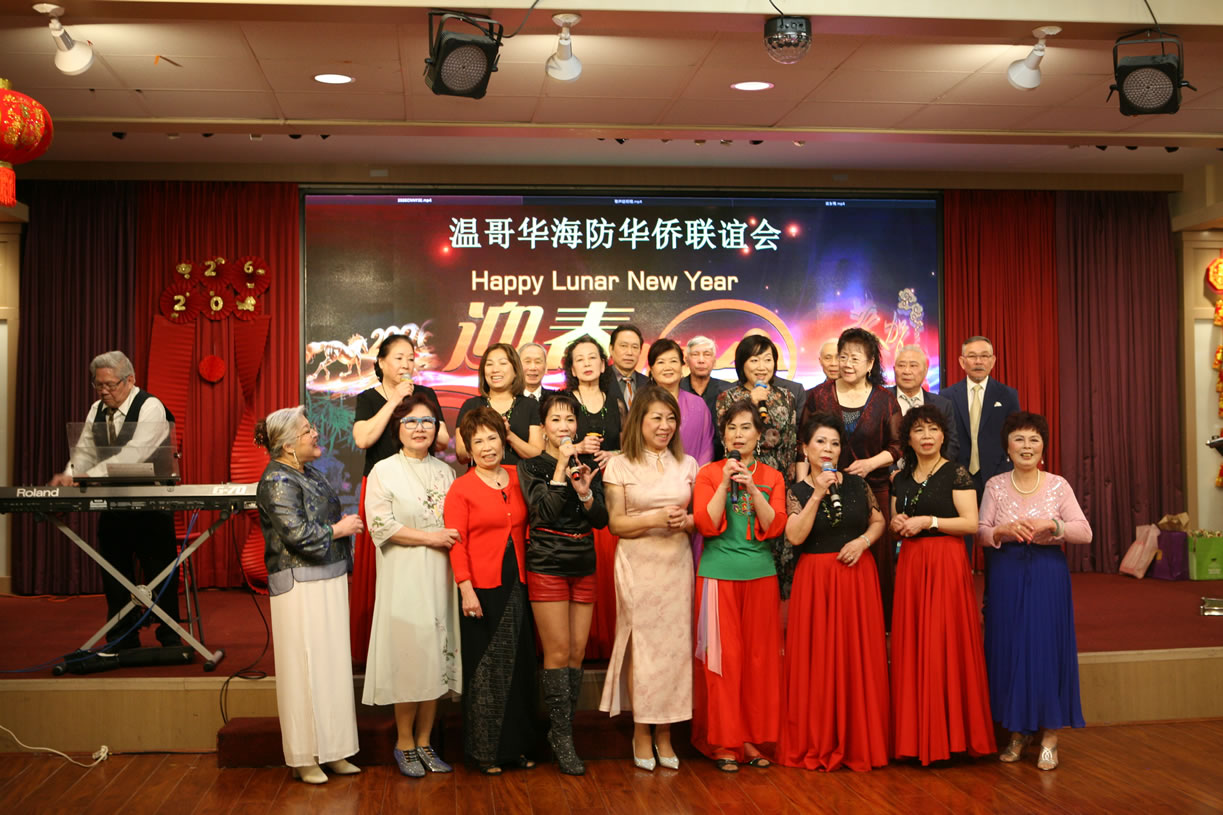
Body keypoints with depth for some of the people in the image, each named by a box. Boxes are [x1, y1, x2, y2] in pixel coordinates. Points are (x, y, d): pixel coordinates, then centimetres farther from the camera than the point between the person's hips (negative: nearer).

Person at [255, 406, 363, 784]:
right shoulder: (278, 481, -13)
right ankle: (304, 758, 7)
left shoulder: (311, 474, 14)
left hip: (329, 581, 9)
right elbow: (297, 533, -21)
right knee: (305, 667, -3)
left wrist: (348, 526, 8)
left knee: (332, 664, 11)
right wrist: (339, 529, -11)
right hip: (300, 586, -9)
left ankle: (331, 750, 20)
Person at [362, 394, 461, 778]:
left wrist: (455, 540, -1)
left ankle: (424, 742, 16)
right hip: (403, 577, -4)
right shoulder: (384, 471, 0)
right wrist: (429, 537, -12)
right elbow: (380, 525, -10)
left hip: (439, 575, 4)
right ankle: (404, 743, 11)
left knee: (436, 656, 5)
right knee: (409, 654, -5)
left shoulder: (444, 472, 14)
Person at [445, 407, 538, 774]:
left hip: (517, 585, 4)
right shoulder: (461, 489, -5)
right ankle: (485, 750, 16)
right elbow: (456, 544, -8)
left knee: (519, 664, 10)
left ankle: (516, 744, 24)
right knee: (484, 667, 3)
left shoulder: (517, 478, 8)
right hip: (482, 588, -4)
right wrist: (466, 589, -14)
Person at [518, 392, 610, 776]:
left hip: (584, 567, 4)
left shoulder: (588, 464, 11)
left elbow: (602, 518, 5)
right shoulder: (531, 466, 0)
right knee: (558, 652, -5)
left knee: (578, 652, 5)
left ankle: (560, 730, 16)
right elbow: (544, 511, -14)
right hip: (548, 566, -4)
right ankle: (563, 737, 3)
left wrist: (585, 493, -13)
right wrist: (561, 468, -14)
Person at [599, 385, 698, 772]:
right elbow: (616, 523, -2)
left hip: (677, 563, 3)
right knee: (641, 644, -3)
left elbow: (699, 518, 15)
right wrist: (655, 518, -15)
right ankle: (641, 731, 10)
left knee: (675, 644, 1)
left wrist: (686, 521, -7)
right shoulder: (620, 466, 1)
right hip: (637, 564, -3)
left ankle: (664, 732, 12)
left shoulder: (687, 464, 11)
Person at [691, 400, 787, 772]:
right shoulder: (709, 474, 4)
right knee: (723, 655, -2)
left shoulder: (771, 477, 9)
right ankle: (723, 740, 8)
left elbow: (775, 527, -4)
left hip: (760, 574, 2)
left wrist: (751, 487, -12)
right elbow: (705, 524, -8)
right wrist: (726, 482, -12)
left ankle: (753, 737, 15)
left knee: (759, 655, 4)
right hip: (718, 574, -2)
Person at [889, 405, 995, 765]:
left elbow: (971, 523, -10)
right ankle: (917, 735, 9)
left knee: (945, 643, -8)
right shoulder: (902, 478, 15)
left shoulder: (956, 473, -2)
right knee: (912, 645, 3)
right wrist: (898, 524, 1)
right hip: (910, 563, 5)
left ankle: (949, 734, 0)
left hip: (946, 562, -5)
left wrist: (928, 521, -14)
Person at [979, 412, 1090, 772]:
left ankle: (1049, 736, 9)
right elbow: (980, 532, 0)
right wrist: (1005, 530, -19)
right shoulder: (995, 486, 5)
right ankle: (1018, 731, 16)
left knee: (1047, 648, -2)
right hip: (1006, 576, 1)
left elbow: (1085, 532, -4)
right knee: (1008, 650, 3)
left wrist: (1050, 525, -20)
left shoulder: (1058, 485, 2)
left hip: (1048, 576, -1)